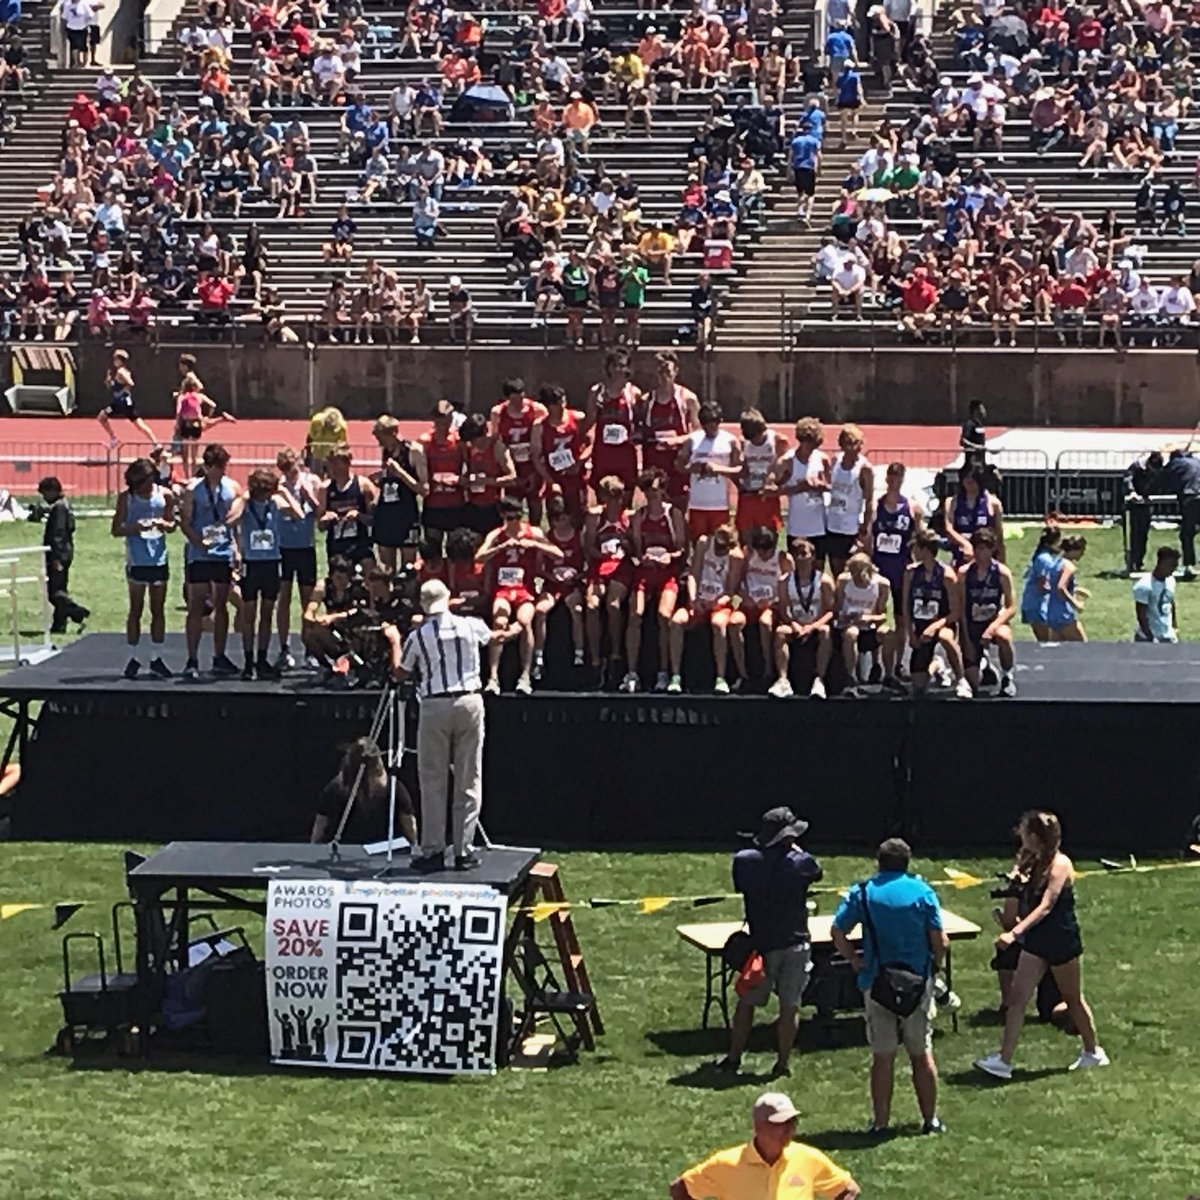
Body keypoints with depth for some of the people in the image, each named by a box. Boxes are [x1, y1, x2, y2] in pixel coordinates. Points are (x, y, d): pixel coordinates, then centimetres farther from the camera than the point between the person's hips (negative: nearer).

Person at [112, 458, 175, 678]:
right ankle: (133, 658, 8)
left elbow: (172, 523, 11)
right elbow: (116, 529, -1)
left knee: (158, 610, 6)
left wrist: (164, 524, -12)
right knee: (136, 609, 2)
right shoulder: (126, 498, -2)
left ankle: (156, 658, 13)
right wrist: (134, 527, -20)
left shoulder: (165, 495, 2)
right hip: (136, 560, -2)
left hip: (159, 559, 2)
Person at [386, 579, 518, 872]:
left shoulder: (417, 636, -3)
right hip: (469, 703, 1)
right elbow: (495, 637, 27)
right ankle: (464, 850, 5)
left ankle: (432, 850, 2)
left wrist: (395, 641, 26)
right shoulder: (471, 626, 3)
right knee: (468, 780, 6)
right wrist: (512, 630, 50)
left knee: (432, 782, 5)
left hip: (434, 707, -1)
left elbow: (399, 672, 10)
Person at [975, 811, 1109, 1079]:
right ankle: (1003, 1060, -4)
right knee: (1017, 998, -2)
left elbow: (1046, 906, -28)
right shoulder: (1035, 864, 7)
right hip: (1036, 941, 8)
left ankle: (1093, 1052, 29)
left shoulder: (1060, 865, -19)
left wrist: (1015, 932, -37)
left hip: (1061, 940, -8)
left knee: (1073, 999, 10)